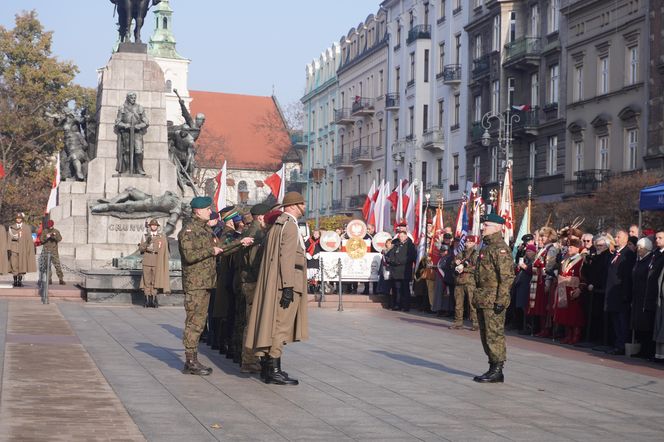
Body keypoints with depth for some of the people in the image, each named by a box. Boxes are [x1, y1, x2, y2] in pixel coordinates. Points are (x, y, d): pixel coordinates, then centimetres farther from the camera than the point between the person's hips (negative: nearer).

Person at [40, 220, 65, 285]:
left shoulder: (56, 231, 7)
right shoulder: (44, 231, 7)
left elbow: (60, 239, -8)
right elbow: (41, 240, -2)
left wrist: (55, 236, -28)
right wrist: (46, 237, -21)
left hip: (54, 251, -1)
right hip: (46, 251, 1)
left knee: (58, 265, -8)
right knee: (47, 266, 2)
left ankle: (61, 279, -7)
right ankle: (49, 280, 8)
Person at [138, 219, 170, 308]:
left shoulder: (162, 237, 7)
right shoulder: (145, 236, 11)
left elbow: (164, 251, 9)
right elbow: (140, 249, 5)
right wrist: (147, 242, -11)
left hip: (157, 263, -1)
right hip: (146, 262, 1)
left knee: (155, 281, -4)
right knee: (147, 281, 0)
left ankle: (153, 300, 0)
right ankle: (147, 300, 3)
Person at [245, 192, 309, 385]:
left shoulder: (277, 225, 17)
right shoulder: (290, 225, -12)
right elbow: (287, 258, -20)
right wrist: (288, 287, -22)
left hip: (272, 284, 10)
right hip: (286, 284, -10)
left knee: (272, 323, 14)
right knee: (281, 326, -8)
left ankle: (267, 366, 21)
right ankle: (274, 370, -8)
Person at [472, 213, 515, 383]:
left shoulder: (500, 248, -13)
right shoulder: (486, 247, 17)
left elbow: (507, 276, -18)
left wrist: (501, 300, -21)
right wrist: (477, 297, 21)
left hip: (493, 301, -10)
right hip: (483, 300, 10)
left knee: (494, 334, -5)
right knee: (486, 335, 13)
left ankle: (497, 371, 0)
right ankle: (493, 368, 20)